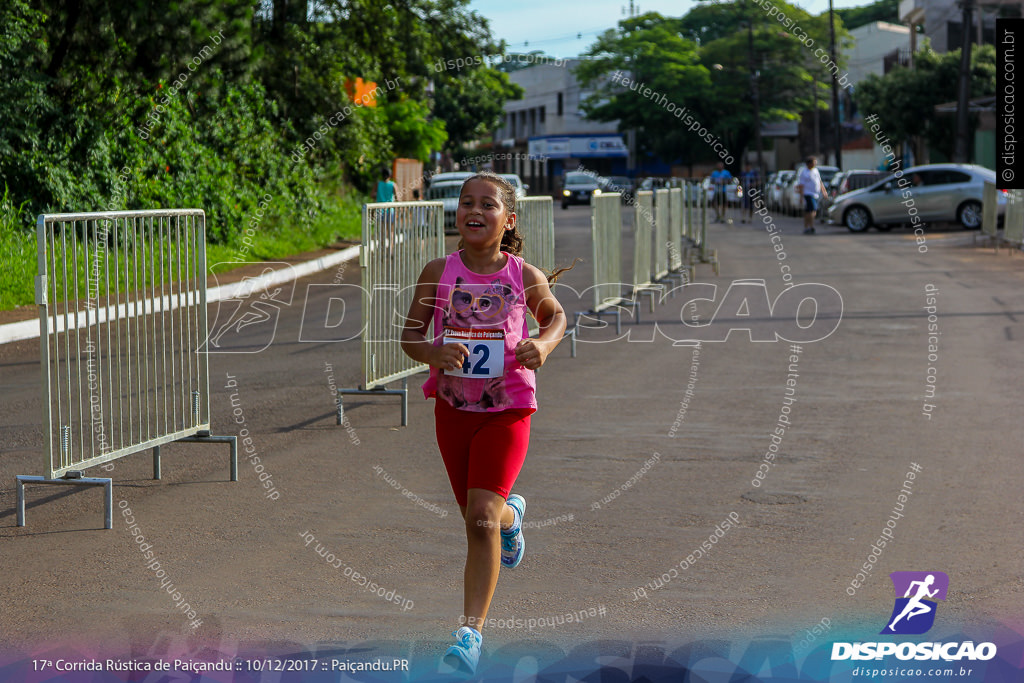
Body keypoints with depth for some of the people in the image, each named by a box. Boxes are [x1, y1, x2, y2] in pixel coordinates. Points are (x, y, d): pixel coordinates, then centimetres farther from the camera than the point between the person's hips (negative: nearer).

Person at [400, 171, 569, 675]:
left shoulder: (524, 277, -7)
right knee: (477, 517, 19)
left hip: (506, 411, -3)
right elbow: (410, 334, 0)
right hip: (453, 407, 3)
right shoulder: (438, 273, -6)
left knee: (482, 519, -17)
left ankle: (471, 632, -13)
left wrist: (544, 344, -10)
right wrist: (432, 352, -22)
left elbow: (556, 316, 12)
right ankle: (511, 513, 56)